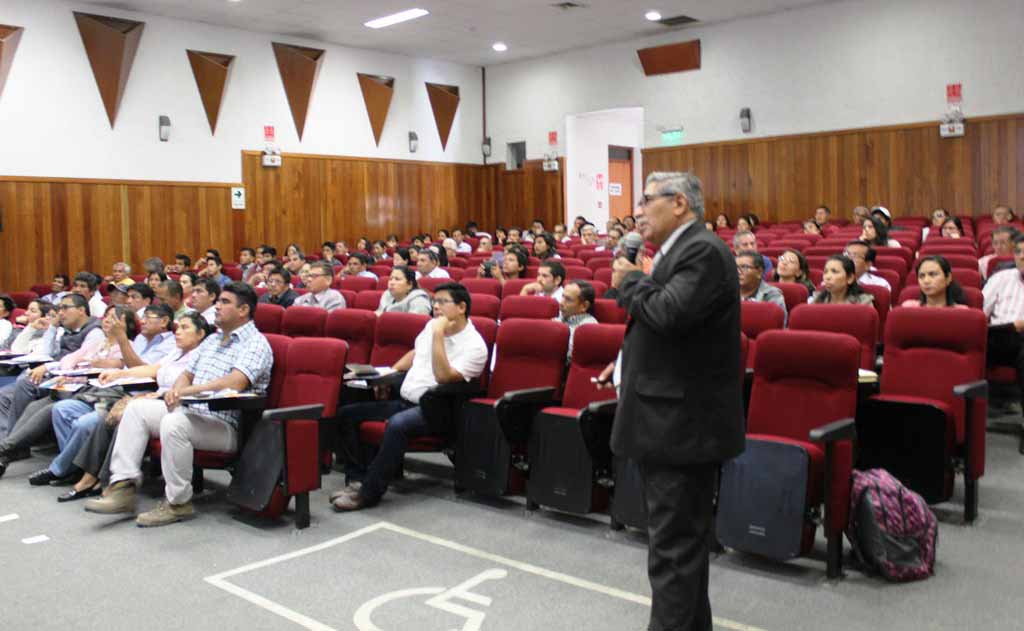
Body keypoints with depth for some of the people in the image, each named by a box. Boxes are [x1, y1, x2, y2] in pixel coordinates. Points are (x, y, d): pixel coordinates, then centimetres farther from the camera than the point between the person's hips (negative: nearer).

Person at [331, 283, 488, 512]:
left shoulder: (474, 345, -12)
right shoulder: (432, 325, 12)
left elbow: (443, 377, -24)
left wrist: (438, 335, -23)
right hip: (404, 401, 8)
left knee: (397, 423, -38)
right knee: (347, 413, -4)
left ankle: (369, 493, -27)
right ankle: (356, 479, -5)